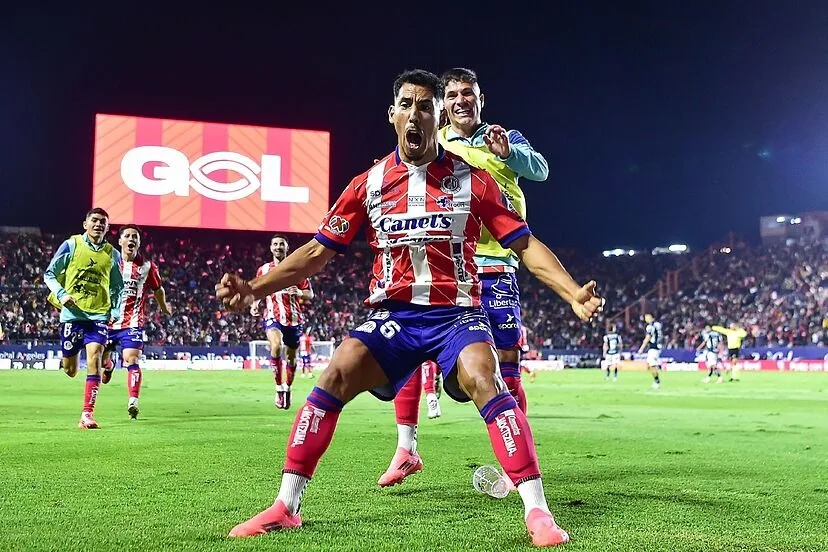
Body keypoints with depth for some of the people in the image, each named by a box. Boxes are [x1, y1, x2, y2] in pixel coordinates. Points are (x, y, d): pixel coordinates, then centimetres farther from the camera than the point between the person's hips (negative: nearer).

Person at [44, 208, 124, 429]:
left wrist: (116, 313, 5)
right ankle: (66, 358, 46)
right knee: (70, 370, 6)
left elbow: (117, 287, 18)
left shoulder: (112, 254, 7)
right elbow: (49, 274, 4)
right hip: (72, 314, -1)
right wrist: (61, 295, -13)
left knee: (94, 361, -15)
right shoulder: (71, 245, 1)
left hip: (99, 315, 1)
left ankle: (87, 415, -13)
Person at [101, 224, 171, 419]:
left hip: (133, 322, -3)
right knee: (101, 357, 16)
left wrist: (164, 308, 31)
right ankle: (109, 366, 54)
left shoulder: (147, 266, 1)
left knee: (131, 360, -17)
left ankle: (133, 402, -21)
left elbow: (158, 289, 17)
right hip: (109, 320, 3)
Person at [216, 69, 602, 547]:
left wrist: (572, 293, -15)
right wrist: (255, 288, -4)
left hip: (457, 313, -2)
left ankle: (538, 513, -22)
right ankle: (285, 508, -6)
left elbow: (525, 244, 0)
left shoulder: (472, 180, -1)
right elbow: (318, 252, 8)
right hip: (393, 314, 2)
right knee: (334, 379, -16)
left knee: (484, 382, -28)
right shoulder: (369, 184, 4)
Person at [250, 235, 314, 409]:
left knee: (291, 356, 8)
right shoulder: (263, 269, 9)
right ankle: (280, 388, -19)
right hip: (273, 316, -1)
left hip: (294, 318, 1)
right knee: (276, 346, -28)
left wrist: (299, 292, -18)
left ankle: (287, 390, 28)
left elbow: (310, 294, 4)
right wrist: (256, 305, -1)